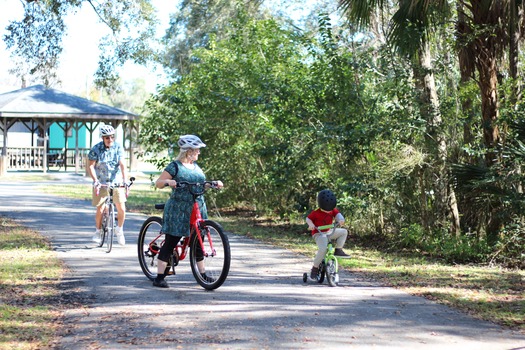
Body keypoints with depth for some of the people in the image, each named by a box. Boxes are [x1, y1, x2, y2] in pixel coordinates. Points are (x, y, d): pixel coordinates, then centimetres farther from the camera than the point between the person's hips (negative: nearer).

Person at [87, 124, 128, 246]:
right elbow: (90, 166, -8)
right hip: (101, 183, -1)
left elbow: (122, 165, -10)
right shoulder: (96, 149, -8)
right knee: (100, 209, -3)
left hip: (116, 182, 1)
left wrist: (125, 181, -21)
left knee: (122, 209, -5)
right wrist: (95, 181, -20)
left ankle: (119, 231, 18)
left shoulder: (118, 147, -4)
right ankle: (97, 231, 20)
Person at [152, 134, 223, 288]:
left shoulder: (196, 166, 15)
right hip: (178, 210, -7)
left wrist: (215, 183, 5)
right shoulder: (175, 166, -6)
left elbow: (202, 184, 23)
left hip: (197, 209, 7)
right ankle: (159, 277, -1)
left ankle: (202, 274, 23)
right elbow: (158, 183, -6)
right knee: (170, 242, -5)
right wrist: (168, 181, -26)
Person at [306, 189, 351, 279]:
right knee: (323, 249, -31)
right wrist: (311, 224, -26)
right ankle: (315, 268, -15)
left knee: (344, 231, -7)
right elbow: (308, 218, -5)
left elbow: (338, 214, -10)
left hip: (329, 232, 7)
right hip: (319, 234, -7)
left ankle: (338, 250, -2)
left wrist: (340, 219, -33)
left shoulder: (333, 210, 2)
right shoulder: (316, 213, -14)